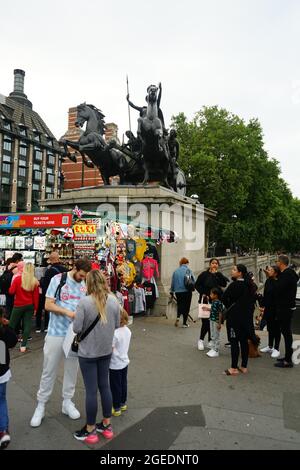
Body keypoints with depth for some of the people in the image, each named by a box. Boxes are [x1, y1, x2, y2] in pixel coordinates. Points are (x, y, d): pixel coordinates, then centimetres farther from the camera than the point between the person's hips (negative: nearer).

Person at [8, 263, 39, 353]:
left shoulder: (17, 278, -10)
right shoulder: (35, 281, -5)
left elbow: (11, 291, -7)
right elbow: (36, 296, -2)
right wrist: (35, 308, 7)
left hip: (19, 305, -1)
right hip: (30, 306, 2)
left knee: (12, 324, 12)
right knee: (27, 324, 6)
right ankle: (23, 346, 5)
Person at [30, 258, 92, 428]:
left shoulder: (86, 284, 0)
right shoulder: (58, 280, -10)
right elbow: (48, 305, -11)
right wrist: (67, 312, -22)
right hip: (56, 333, -3)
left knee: (72, 369, 15)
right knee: (49, 371, 8)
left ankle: (67, 402, 33)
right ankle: (41, 405, 26)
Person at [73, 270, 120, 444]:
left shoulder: (84, 302, -21)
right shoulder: (114, 300, -7)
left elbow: (77, 329, -16)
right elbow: (117, 325, 3)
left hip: (88, 352, -4)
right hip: (106, 351, 4)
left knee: (91, 390, 8)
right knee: (105, 386, 18)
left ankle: (90, 430, 24)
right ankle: (107, 425, 32)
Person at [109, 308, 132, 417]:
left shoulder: (114, 333, -28)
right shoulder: (127, 330, -4)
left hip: (115, 365, -7)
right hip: (124, 362, 7)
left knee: (115, 386, 8)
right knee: (123, 383, 21)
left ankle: (116, 408, 20)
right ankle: (123, 404, 36)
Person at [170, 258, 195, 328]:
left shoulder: (176, 271, 4)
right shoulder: (188, 270, -6)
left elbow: (172, 282, 8)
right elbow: (193, 281, -6)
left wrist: (172, 291, 17)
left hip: (177, 292, 3)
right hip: (187, 291, -3)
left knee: (179, 305, 21)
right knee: (186, 306, 7)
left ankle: (178, 317, -1)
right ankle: (184, 323, 9)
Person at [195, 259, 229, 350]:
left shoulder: (219, 275, 7)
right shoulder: (204, 274, -2)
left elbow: (224, 284, -10)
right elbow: (197, 285, -1)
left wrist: (217, 273, -13)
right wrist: (203, 294, -11)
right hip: (206, 300, -3)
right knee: (206, 321, -8)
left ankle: (211, 340, 21)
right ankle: (201, 340, 9)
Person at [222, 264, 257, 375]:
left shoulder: (235, 285, -17)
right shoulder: (250, 285, 6)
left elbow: (224, 298, -17)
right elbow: (254, 298, 14)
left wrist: (229, 307, 0)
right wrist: (248, 309, 13)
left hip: (235, 317, -8)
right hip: (247, 317, 8)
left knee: (234, 341, -1)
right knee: (244, 341, 13)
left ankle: (234, 368, 5)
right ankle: (244, 366, 21)